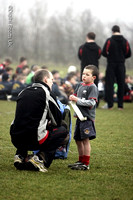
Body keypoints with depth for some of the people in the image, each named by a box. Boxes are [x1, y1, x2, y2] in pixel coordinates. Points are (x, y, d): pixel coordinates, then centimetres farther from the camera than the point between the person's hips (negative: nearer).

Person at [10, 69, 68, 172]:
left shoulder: (23, 92, 16)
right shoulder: (46, 93, -2)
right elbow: (58, 120, 5)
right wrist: (50, 124, 28)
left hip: (15, 140, 7)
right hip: (34, 140, -7)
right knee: (63, 130, 14)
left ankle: (20, 155, 17)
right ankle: (41, 158, -4)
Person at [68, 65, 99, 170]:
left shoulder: (93, 87, -9)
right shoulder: (81, 85, 13)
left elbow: (91, 103, -16)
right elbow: (76, 95, 23)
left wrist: (77, 100, -18)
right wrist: (72, 97, 0)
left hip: (88, 117, -8)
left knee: (85, 139, -8)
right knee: (78, 140, 14)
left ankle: (86, 164, -5)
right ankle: (81, 161, 27)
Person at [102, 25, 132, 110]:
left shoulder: (109, 40, -7)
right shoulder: (125, 41, 2)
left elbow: (104, 53, -8)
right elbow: (128, 54, 4)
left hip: (111, 65, -2)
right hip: (121, 65, 3)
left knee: (109, 84, 1)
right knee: (121, 85, 8)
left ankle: (110, 104, -5)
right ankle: (120, 105, 8)